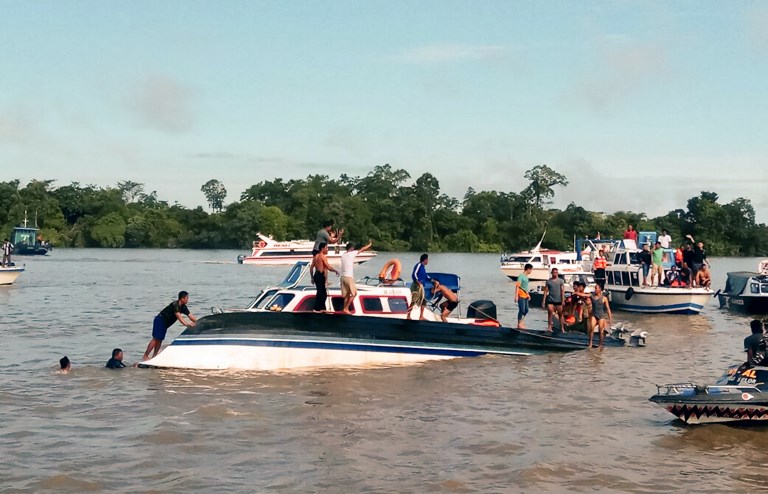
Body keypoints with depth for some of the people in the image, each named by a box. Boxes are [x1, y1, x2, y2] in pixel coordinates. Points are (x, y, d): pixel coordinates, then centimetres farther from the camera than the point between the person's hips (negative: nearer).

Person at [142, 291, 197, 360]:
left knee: (160, 340, 5)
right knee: (156, 339, -13)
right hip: (160, 320, -9)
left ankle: (154, 356, 5)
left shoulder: (183, 307, 6)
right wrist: (186, 324, -47)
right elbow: (178, 316, -35)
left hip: (165, 323, 9)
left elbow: (190, 316, 8)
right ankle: (145, 356, -12)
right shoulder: (175, 305, -22)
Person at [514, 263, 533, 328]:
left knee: (526, 310, 13)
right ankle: (519, 324, 4)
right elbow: (517, 286, -17)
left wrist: (528, 295, 26)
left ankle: (521, 322, 24)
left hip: (525, 296, 9)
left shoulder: (526, 277, 14)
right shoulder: (521, 276, -14)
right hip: (521, 296, -9)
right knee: (521, 310, -4)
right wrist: (516, 296, -21)